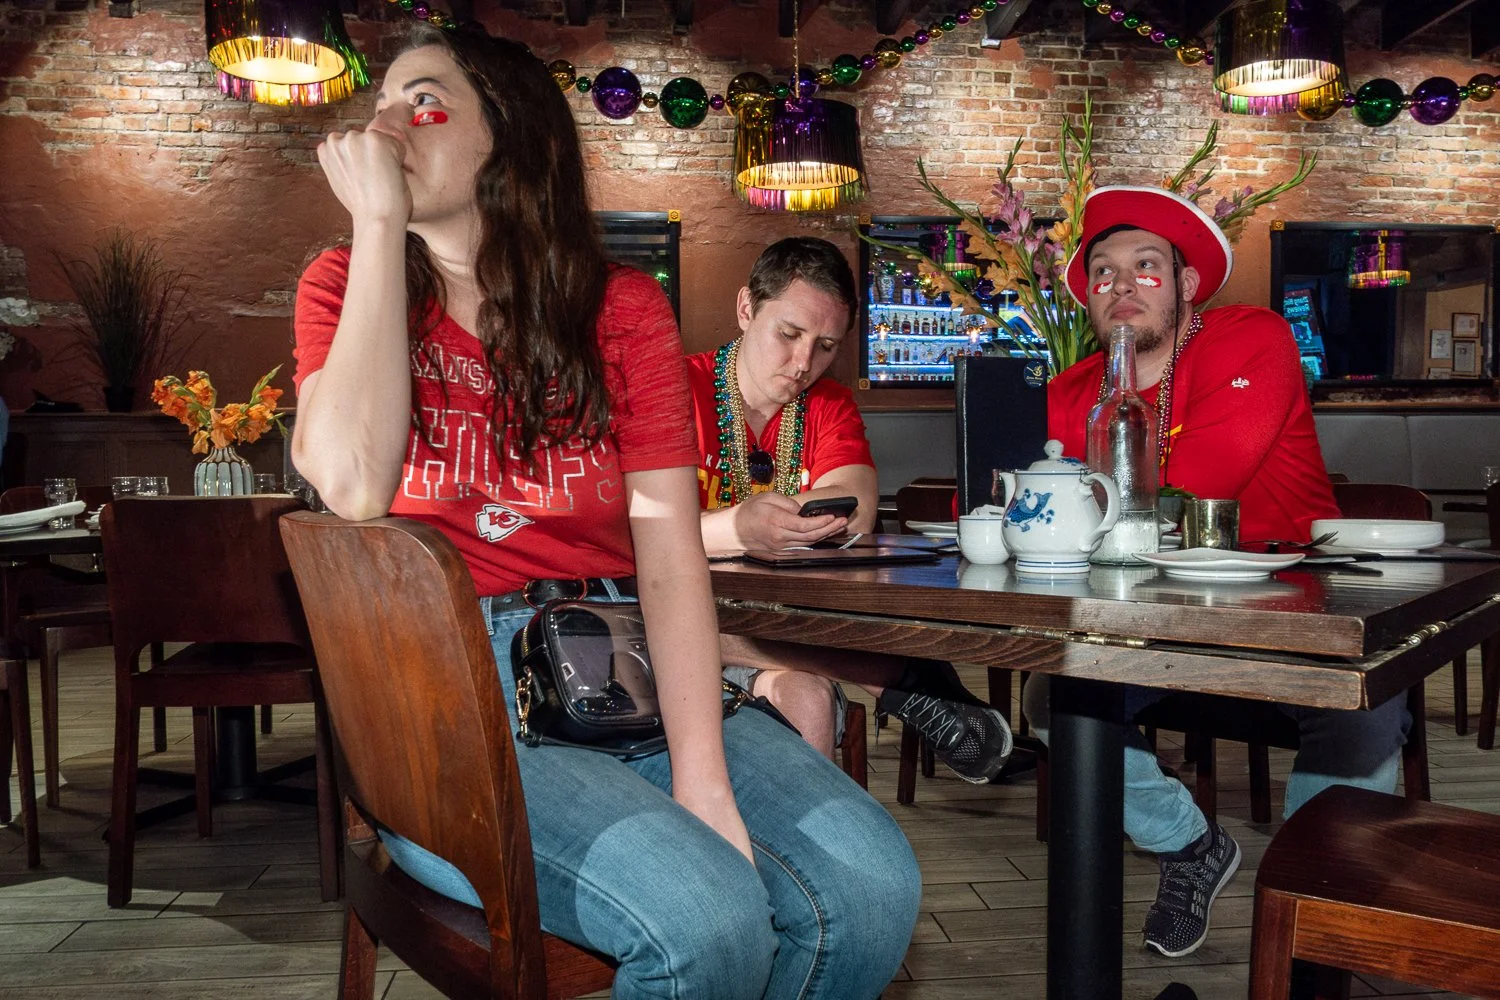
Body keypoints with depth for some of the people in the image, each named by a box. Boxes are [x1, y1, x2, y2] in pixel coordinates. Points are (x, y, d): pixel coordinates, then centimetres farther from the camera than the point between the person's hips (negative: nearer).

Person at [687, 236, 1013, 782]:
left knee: (808, 696, -33)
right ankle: (905, 679, -20)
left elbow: (854, 514, -13)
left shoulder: (829, 405, 9)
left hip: (793, 625, 3)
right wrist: (738, 527, -42)